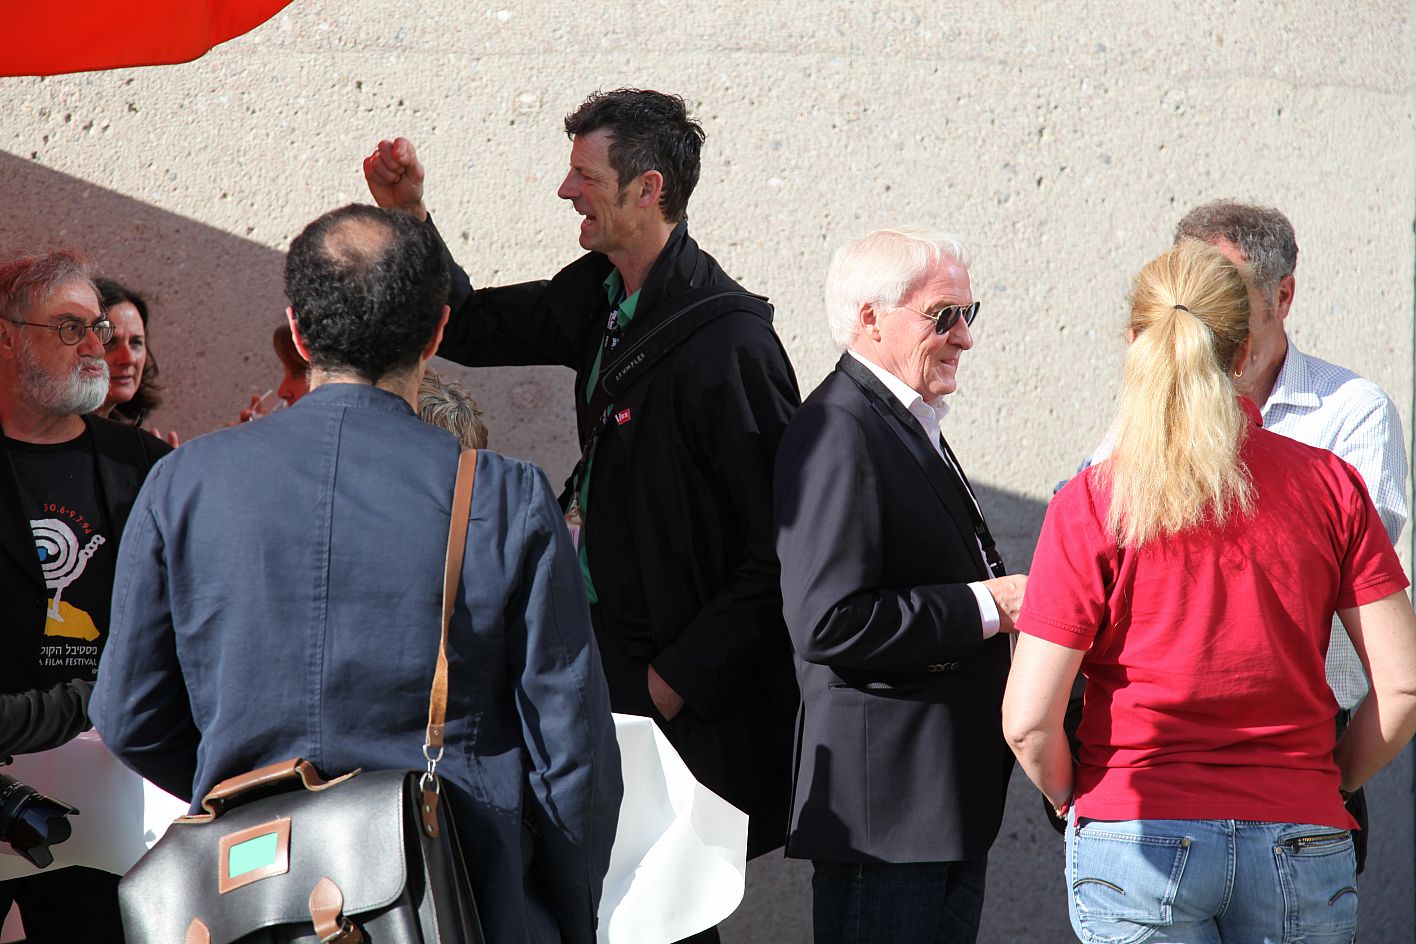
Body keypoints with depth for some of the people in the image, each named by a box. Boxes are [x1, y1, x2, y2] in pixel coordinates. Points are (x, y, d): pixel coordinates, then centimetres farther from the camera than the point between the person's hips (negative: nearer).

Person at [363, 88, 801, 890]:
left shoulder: (728, 340, -21)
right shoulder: (601, 296, 6)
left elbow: (781, 545, -20)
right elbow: (471, 330, 22)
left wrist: (681, 674, -18)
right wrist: (410, 216, 7)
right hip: (606, 644, 8)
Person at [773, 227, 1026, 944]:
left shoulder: (911, 426, 17)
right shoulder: (837, 433, -16)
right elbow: (829, 625, -24)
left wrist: (1003, 596, 7)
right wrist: (985, 606, -17)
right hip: (885, 803, -10)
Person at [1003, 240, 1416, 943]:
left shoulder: (1090, 505, -7)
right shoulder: (1330, 485, 0)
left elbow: (1028, 720, -9)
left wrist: (1069, 796, 10)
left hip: (1137, 842, -2)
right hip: (1300, 845, 2)